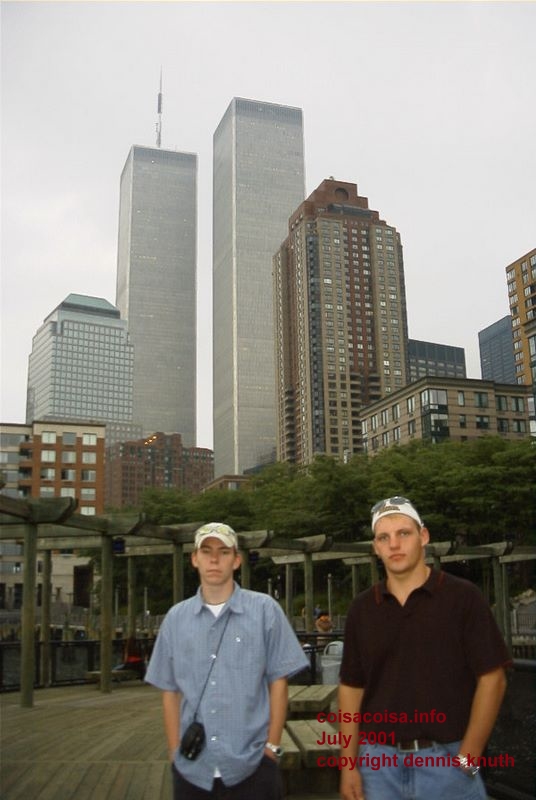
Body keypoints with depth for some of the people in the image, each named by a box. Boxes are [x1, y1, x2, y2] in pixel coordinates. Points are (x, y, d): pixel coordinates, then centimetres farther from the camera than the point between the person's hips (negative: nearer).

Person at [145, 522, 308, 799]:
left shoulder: (265, 610, -4)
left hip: (251, 765, -2)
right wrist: (175, 753, 4)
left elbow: (278, 682, -2)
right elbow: (170, 691, 8)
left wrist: (272, 746, -5)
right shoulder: (175, 618, 4)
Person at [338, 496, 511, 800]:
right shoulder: (362, 608, 3)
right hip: (377, 759, 3)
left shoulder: (463, 597, -7)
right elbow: (351, 687, 6)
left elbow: (492, 678, -8)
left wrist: (468, 758, -11)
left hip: (446, 758, -3)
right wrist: (349, 764, 1)